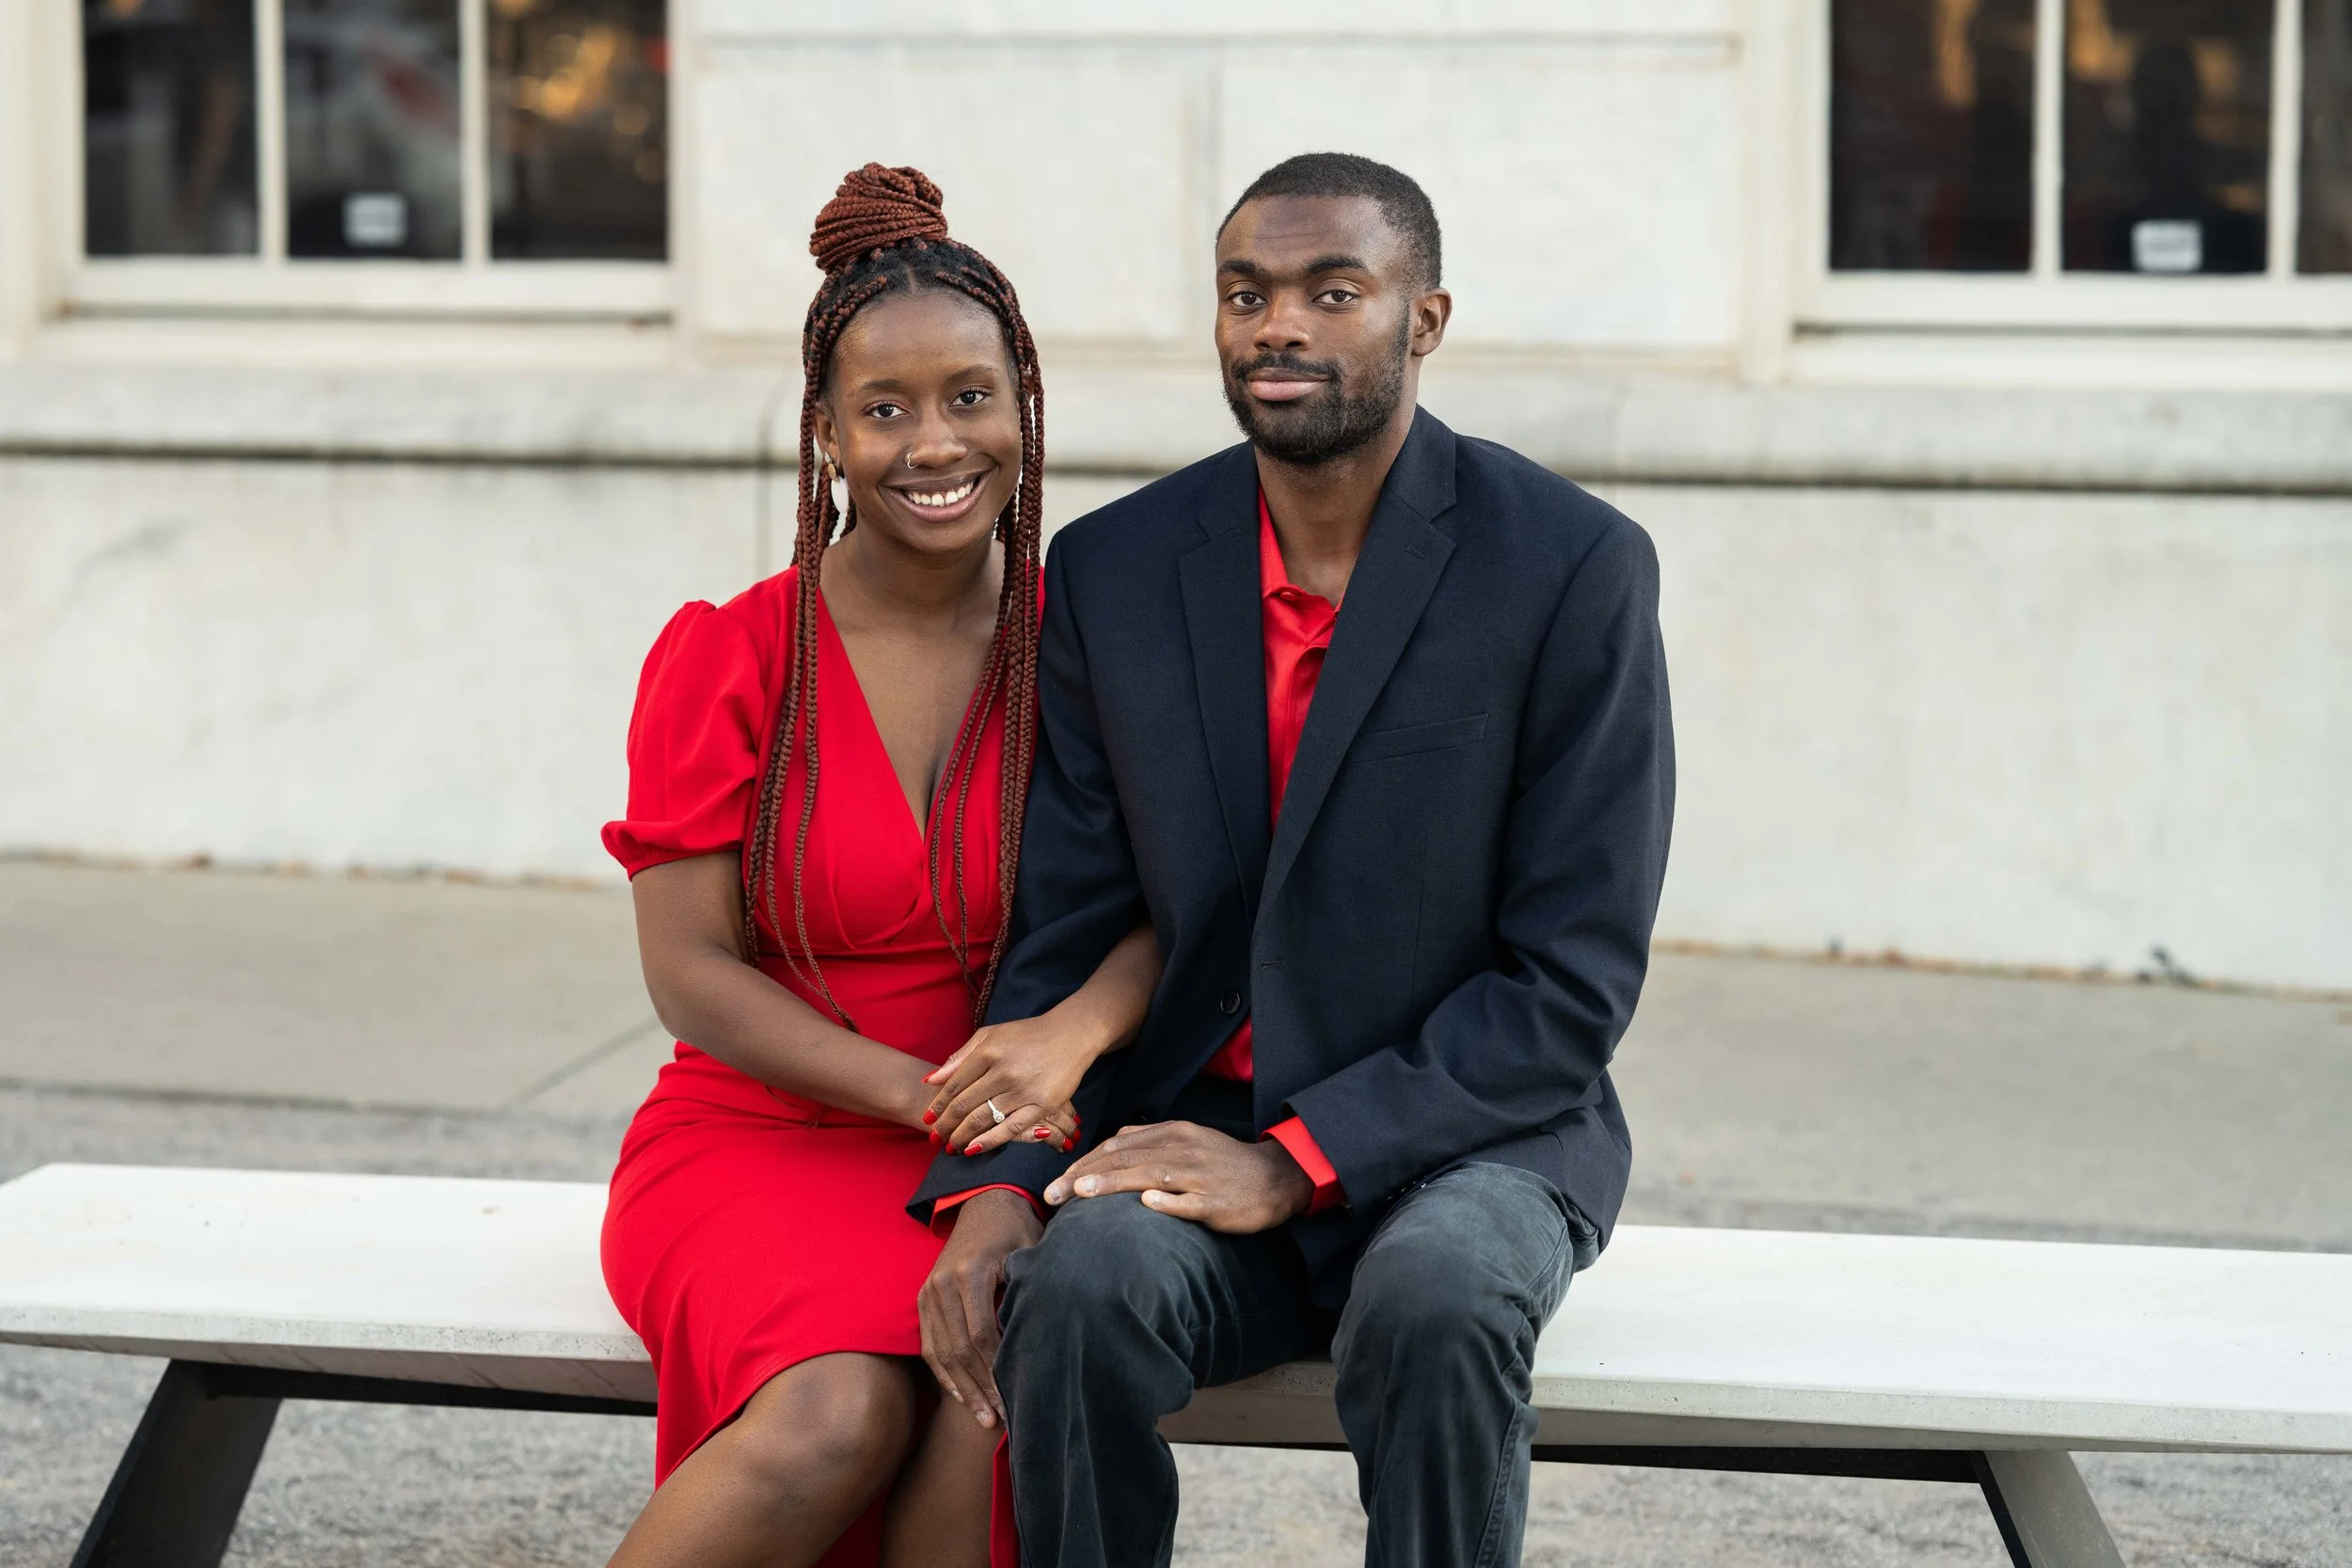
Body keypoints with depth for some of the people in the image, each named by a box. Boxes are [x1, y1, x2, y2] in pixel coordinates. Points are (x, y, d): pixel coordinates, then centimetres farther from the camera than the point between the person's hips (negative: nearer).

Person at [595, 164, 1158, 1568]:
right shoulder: (725, 658, -2)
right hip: (760, 1138, -2)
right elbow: (690, 968, -5)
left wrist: (1085, 1021, -25)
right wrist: (921, 1090, -17)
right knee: (840, 1415, -32)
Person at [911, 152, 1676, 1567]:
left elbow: (1576, 980, -10)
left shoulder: (1575, 568, -8)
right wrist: (998, 1182, -12)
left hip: (1466, 1135, -2)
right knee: (1083, 1286, -30)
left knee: (1434, 1304, -36)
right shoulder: (1114, 572, 4)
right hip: (1193, 1127, 3)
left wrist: (1293, 1163, -17)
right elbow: (1061, 934, 6)